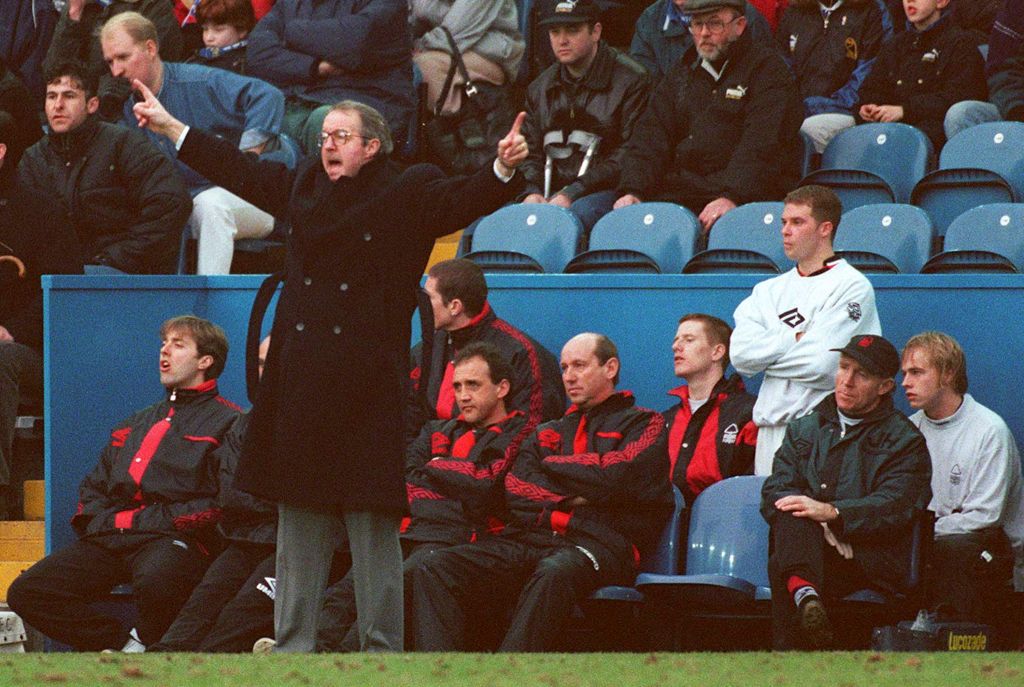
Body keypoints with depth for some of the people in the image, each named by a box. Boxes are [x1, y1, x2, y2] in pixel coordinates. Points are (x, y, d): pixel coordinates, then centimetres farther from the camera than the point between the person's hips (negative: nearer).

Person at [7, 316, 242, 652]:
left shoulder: (225, 421, 7)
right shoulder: (137, 424, 32)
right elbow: (93, 486, 33)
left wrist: (158, 520, -13)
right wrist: (93, 520, 9)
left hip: (174, 537, -7)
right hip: (110, 536, 7)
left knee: (155, 581, -43)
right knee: (26, 592, -13)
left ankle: (145, 642, -10)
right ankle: (124, 645, -11)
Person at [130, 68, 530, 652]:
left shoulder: (408, 192, -1)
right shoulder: (304, 187, 13)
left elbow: (463, 199, -14)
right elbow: (241, 171, 25)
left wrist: (503, 170, -34)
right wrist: (173, 128, 31)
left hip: (367, 382, -6)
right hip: (303, 381, 6)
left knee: (374, 522, -4)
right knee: (300, 518, 10)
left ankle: (382, 648, 0)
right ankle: (292, 644, 16)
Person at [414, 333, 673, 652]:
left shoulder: (643, 424, 16)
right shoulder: (548, 433, 31)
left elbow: (614, 479, -4)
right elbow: (515, 492, 13)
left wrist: (553, 466, 11)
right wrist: (576, 494, -1)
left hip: (599, 540, -6)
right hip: (530, 536, 6)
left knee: (555, 572, -43)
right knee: (434, 569, -18)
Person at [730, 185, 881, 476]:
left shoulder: (852, 287, -1)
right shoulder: (769, 290, 18)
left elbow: (822, 363, -12)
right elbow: (740, 354, 3)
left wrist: (765, 355, 0)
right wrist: (796, 338, -6)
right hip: (771, 433, 5)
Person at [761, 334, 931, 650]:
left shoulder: (905, 440, 10)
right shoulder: (804, 429, 24)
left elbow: (896, 507, -6)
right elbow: (774, 492, 10)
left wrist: (833, 513, -22)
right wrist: (815, 526, -12)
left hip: (871, 561, -4)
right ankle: (805, 592, -57)